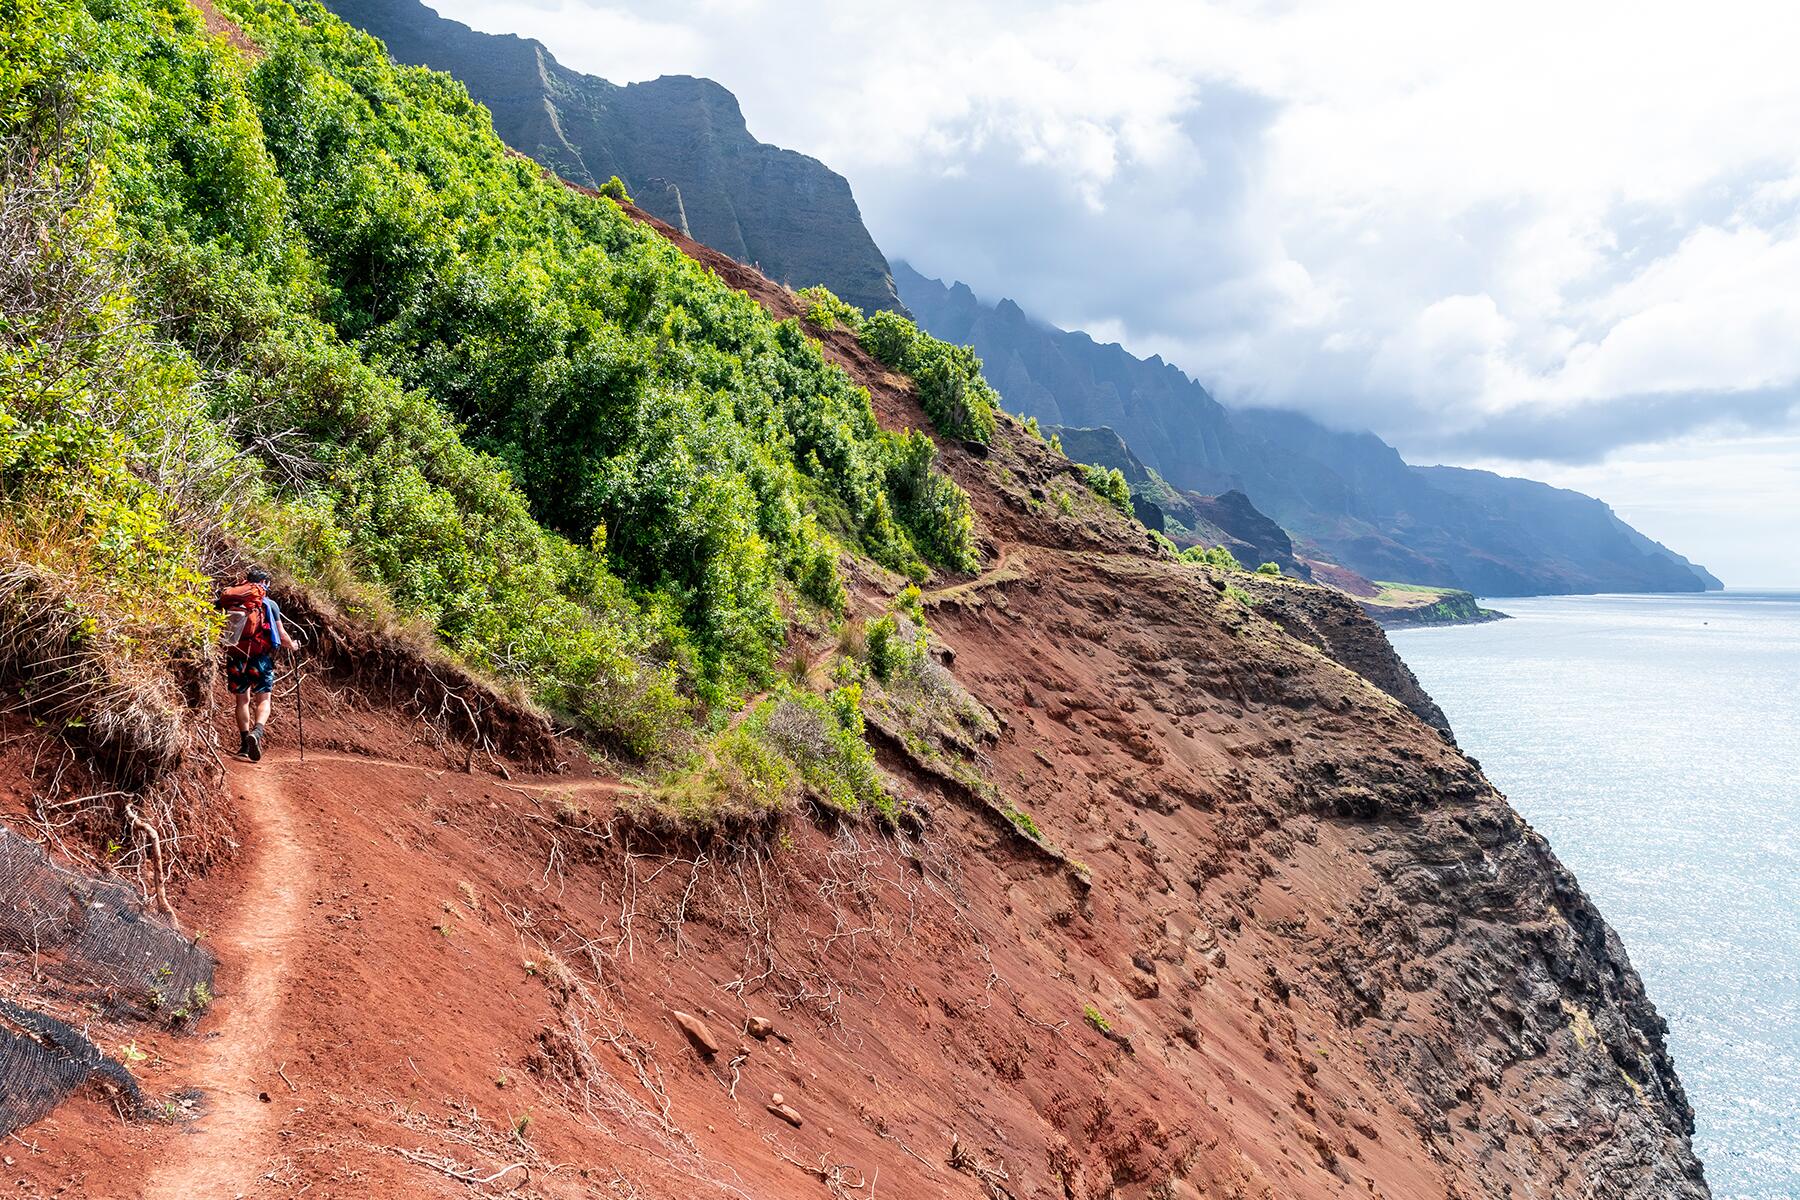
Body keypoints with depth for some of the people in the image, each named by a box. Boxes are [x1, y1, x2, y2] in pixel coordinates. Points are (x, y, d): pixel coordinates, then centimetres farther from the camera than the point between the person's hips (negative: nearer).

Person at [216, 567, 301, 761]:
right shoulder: (269, 603, 3)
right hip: (261, 656, -3)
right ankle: (257, 732, -24)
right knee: (263, 699, 2)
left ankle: (245, 742, 17)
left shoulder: (230, 600, 9)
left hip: (235, 656, 3)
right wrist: (293, 644, 23)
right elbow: (282, 636, 4)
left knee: (242, 699, 15)